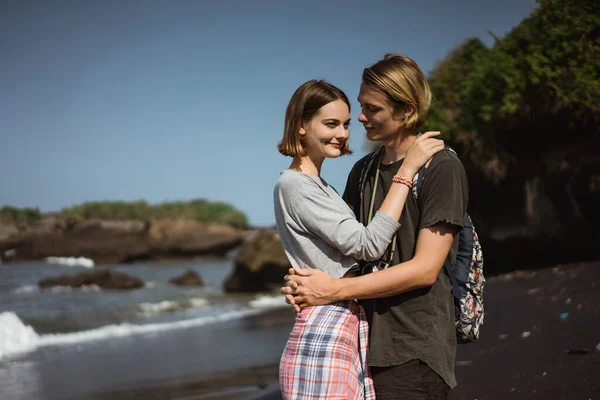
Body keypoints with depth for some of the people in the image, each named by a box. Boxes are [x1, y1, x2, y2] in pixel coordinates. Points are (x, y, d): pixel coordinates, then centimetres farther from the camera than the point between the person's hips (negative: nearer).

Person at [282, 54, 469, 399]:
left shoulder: (442, 167, -8)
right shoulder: (363, 171, 13)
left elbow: (424, 269, -14)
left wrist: (335, 290, -16)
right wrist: (305, 281, -6)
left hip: (414, 353, -6)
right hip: (365, 345, 6)